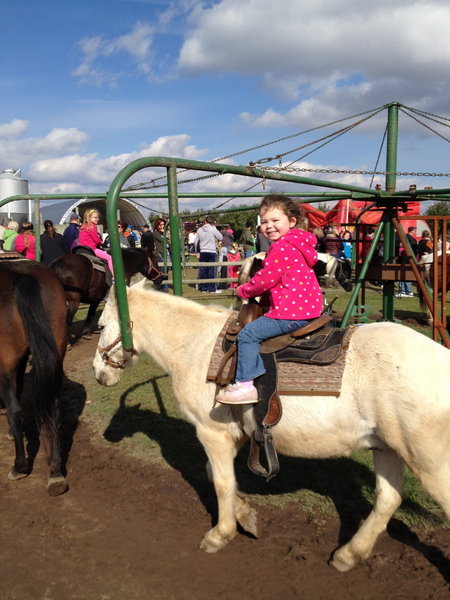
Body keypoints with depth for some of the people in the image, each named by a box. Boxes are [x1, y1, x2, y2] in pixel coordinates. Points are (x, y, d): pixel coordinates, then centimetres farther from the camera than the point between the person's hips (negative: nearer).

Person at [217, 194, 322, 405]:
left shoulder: (281, 247, -14)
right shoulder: (296, 245, 18)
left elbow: (266, 279, -15)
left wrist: (243, 291, 2)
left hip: (291, 312, -11)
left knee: (247, 334, -9)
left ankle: (246, 385, -9)